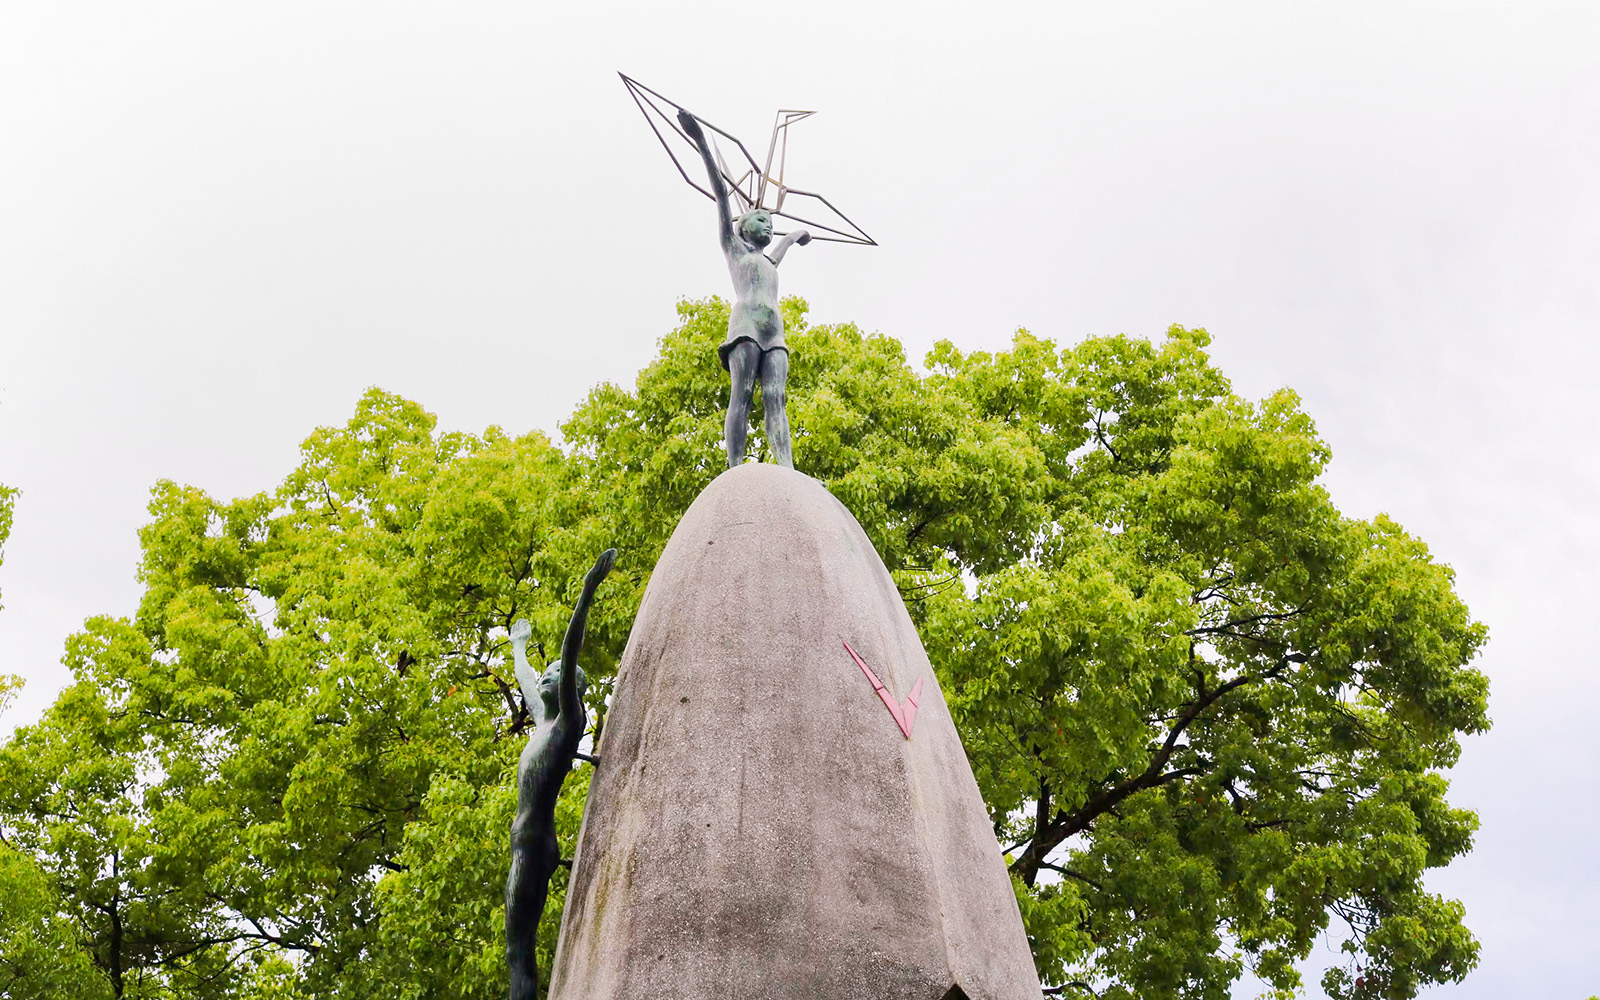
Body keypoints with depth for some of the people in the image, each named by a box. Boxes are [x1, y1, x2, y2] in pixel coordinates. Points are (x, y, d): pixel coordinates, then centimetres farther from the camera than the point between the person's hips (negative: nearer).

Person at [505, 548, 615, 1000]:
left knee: (519, 948, -16)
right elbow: (525, 681, 39)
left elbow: (570, 654, -14)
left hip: (536, 843, -9)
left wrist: (587, 591, -19)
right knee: (520, 948, 6)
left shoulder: (570, 721, -3)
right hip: (528, 844, 9)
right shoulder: (544, 721, 20)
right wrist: (519, 647, 56)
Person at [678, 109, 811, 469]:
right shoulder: (733, 245, 21)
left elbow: (791, 237, 59)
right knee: (742, 396, -17)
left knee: (775, 399, -12)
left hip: (774, 335, 5)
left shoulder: (770, 260, 36)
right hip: (745, 325, -5)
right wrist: (702, 144, 10)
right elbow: (721, 193, 15)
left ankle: (787, 469, -28)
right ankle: (735, 468, -27)